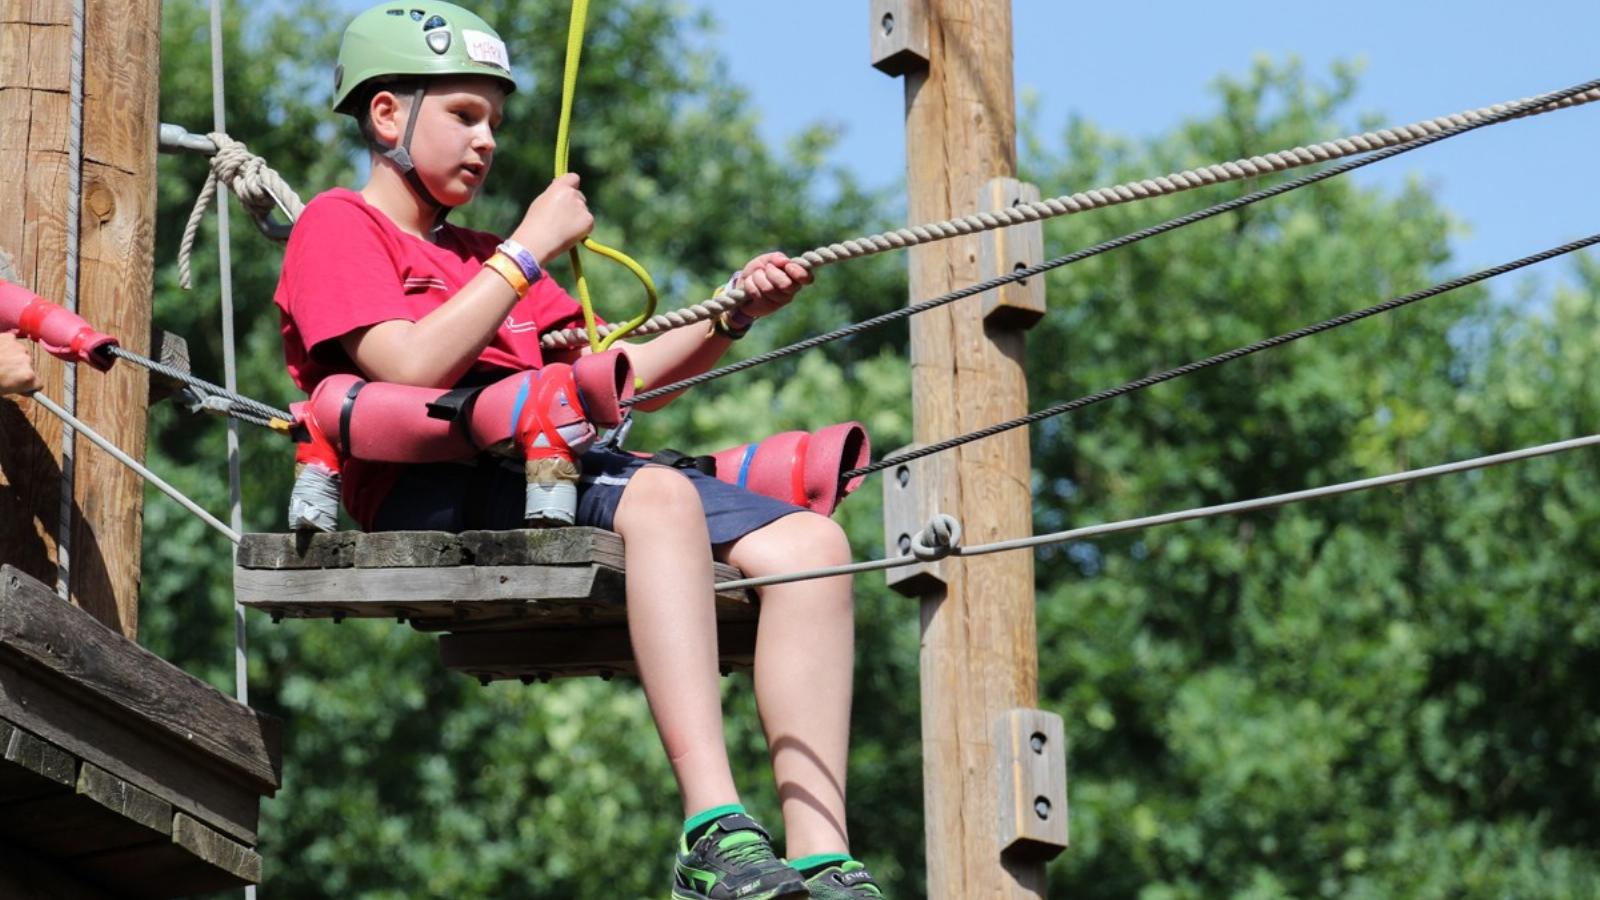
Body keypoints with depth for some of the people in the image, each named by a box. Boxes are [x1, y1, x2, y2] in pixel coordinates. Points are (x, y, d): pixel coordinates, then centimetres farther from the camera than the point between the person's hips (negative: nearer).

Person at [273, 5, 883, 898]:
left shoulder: (484, 258, 35)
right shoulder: (338, 227, 11)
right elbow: (413, 368, -9)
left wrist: (731, 318, 9)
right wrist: (530, 248, -2)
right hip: (433, 489, -8)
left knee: (810, 540, -14)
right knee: (663, 496, -36)